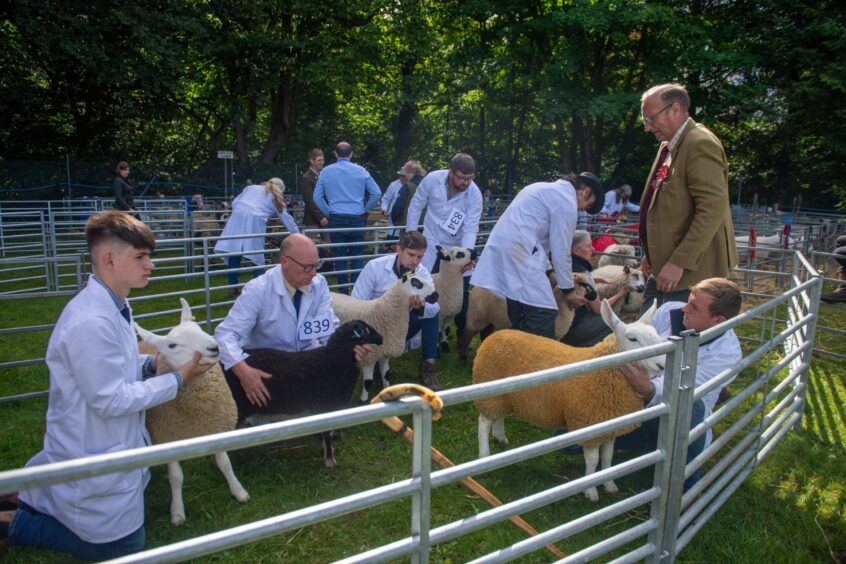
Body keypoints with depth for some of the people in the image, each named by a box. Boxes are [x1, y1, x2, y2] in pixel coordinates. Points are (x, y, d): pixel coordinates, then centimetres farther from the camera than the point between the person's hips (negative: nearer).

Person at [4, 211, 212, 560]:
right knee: (121, 548, 11)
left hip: (107, 448, 10)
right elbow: (111, 400, -27)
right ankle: (15, 524, 14)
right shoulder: (90, 323, -31)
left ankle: (32, 490, 27)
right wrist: (177, 379, -20)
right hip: (96, 463, -9)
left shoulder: (113, 306, 0)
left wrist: (154, 363, -5)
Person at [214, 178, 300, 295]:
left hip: (238, 215, 3)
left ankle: (233, 287, 5)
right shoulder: (276, 199, 24)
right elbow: (287, 219, 25)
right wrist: (297, 235, 31)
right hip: (256, 220, -2)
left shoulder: (251, 187, 31)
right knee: (257, 255, 6)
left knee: (234, 251, 2)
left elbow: (235, 203, 25)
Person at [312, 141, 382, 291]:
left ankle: (343, 292, 10)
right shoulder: (361, 171, 2)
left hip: (336, 219, 1)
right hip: (357, 219, 0)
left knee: (339, 256, 7)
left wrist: (328, 213, 13)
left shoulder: (326, 171, 5)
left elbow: (317, 197, 6)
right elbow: (377, 193, 3)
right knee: (357, 256, 7)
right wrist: (365, 210, 14)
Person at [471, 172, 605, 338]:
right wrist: (569, 290, 5)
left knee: (520, 315, 14)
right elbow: (561, 250, -4)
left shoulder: (546, 189, 24)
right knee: (544, 312, -10)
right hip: (519, 252, -10)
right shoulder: (566, 201, -5)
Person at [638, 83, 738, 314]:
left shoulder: (700, 144, -15)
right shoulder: (669, 146, 14)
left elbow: (713, 209, -22)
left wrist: (679, 262, -24)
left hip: (690, 269, -9)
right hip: (664, 266, 9)